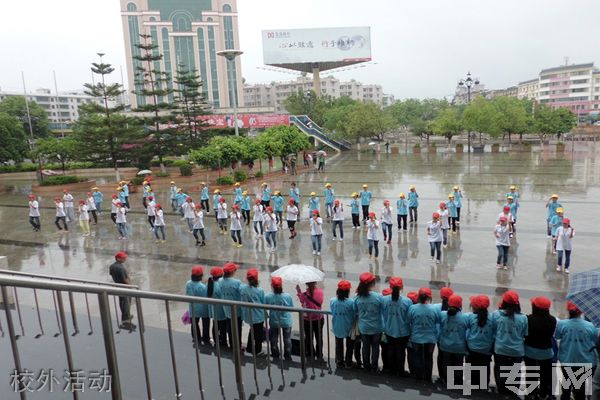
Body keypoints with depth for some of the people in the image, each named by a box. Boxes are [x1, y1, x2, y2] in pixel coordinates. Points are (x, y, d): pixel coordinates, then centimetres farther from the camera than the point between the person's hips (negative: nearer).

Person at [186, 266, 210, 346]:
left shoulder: (188, 283, -13)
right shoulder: (203, 287, -30)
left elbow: (187, 294, 2)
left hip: (193, 309, 5)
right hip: (203, 309, -5)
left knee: (194, 324, 22)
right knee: (205, 325, 16)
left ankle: (196, 339, 35)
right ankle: (206, 340, 28)